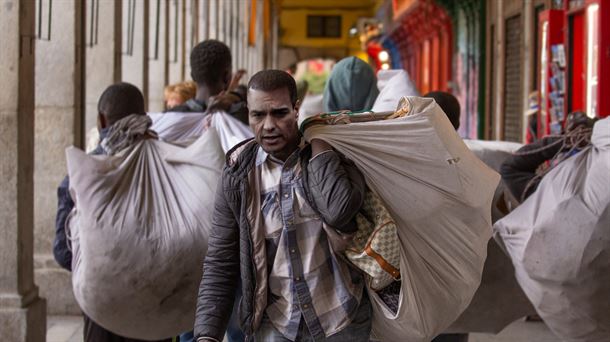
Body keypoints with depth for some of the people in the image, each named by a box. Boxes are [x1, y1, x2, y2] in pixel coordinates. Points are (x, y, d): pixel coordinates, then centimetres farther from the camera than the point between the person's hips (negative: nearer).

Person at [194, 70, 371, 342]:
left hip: (341, 320, -1)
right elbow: (219, 265, 0)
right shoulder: (237, 178, -2)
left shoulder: (334, 153, -7)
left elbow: (339, 211, -28)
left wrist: (319, 141, -18)